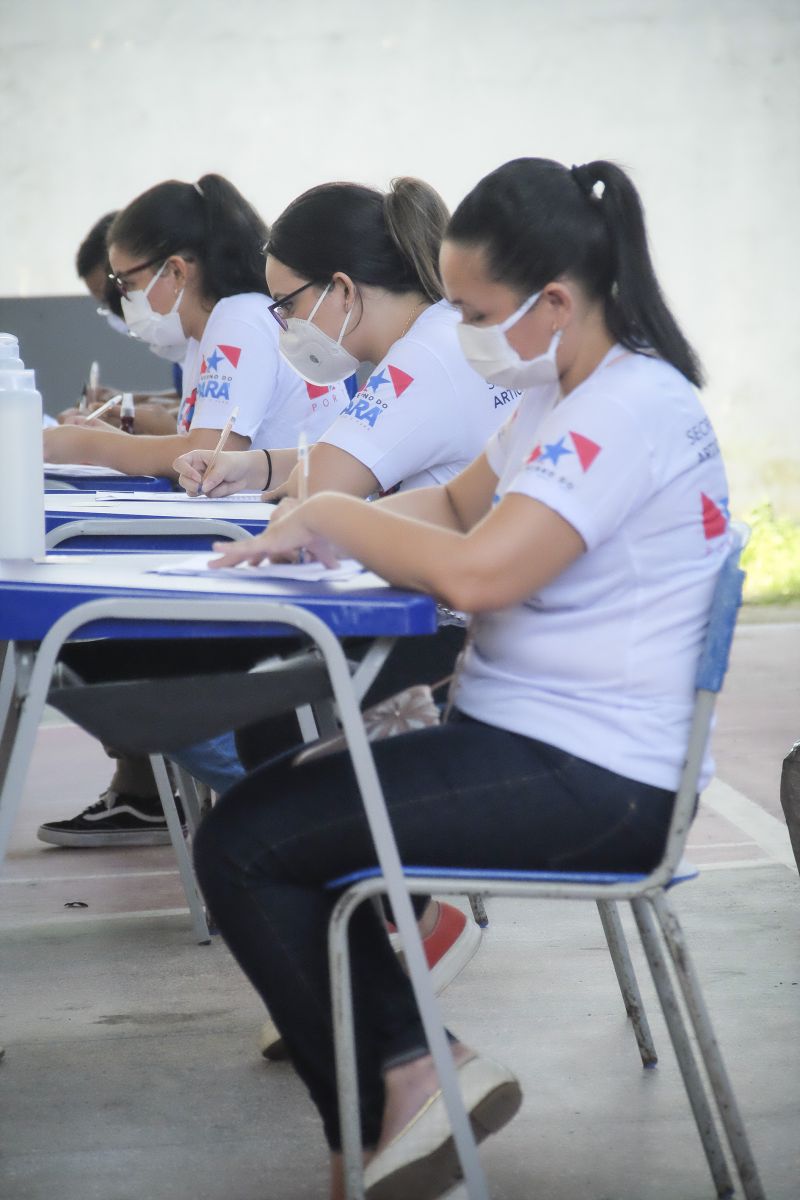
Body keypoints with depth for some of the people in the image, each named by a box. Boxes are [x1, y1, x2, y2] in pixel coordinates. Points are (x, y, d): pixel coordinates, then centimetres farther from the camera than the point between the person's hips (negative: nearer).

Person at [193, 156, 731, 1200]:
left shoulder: (633, 408, -21)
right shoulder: (565, 391, 10)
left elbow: (477, 571, -30)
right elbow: (458, 502, 21)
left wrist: (333, 516, -13)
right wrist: (312, 527, 2)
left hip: (589, 781, -11)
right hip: (529, 735, 11)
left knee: (241, 846, -10)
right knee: (272, 808, 17)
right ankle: (409, 1066, 4)